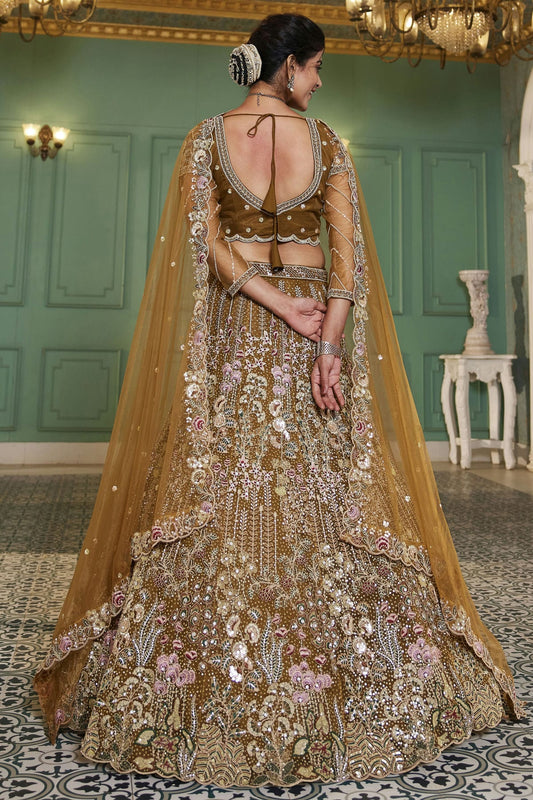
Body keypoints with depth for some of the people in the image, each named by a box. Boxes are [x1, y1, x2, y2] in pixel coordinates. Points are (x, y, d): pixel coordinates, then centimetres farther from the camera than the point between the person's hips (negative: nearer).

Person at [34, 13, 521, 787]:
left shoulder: (207, 136, 4)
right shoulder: (327, 140, 3)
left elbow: (202, 242, -7)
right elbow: (348, 249, -7)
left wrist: (276, 306, -8)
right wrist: (328, 343, -13)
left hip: (230, 330, 0)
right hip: (314, 329, 0)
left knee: (219, 494, 4)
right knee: (326, 495, 7)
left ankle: (206, 687, 13)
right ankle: (338, 671, 19)